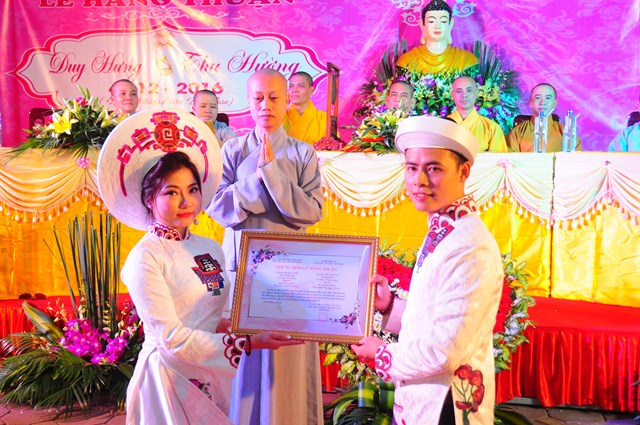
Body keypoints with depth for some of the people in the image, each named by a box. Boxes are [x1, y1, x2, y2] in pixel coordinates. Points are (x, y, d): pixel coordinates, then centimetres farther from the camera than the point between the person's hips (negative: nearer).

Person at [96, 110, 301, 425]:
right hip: (171, 374, -6)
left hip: (213, 373, 6)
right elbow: (171, 338, -20)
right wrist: (248, 343, -23)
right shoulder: (145, 258, -14)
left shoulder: (211, 249, 4)